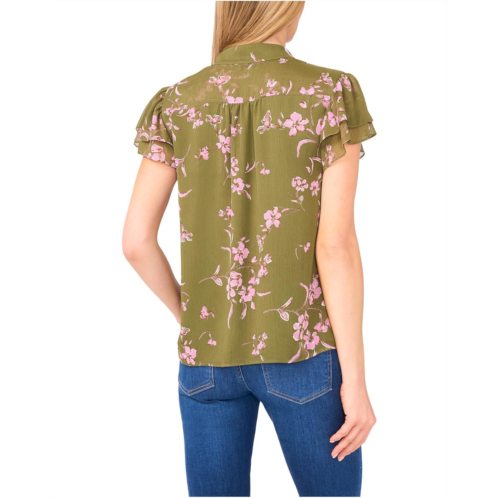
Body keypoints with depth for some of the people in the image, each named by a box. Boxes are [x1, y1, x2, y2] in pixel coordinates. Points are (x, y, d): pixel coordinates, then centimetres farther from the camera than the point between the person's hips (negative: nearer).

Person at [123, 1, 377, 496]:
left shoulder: (176, 104, 0)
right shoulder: (331, 93, -8)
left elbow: (136, 241, -3)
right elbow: (336, 246, -14)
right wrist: (355, 380, -8)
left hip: (207, 352, 3)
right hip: (302, 348, -2)